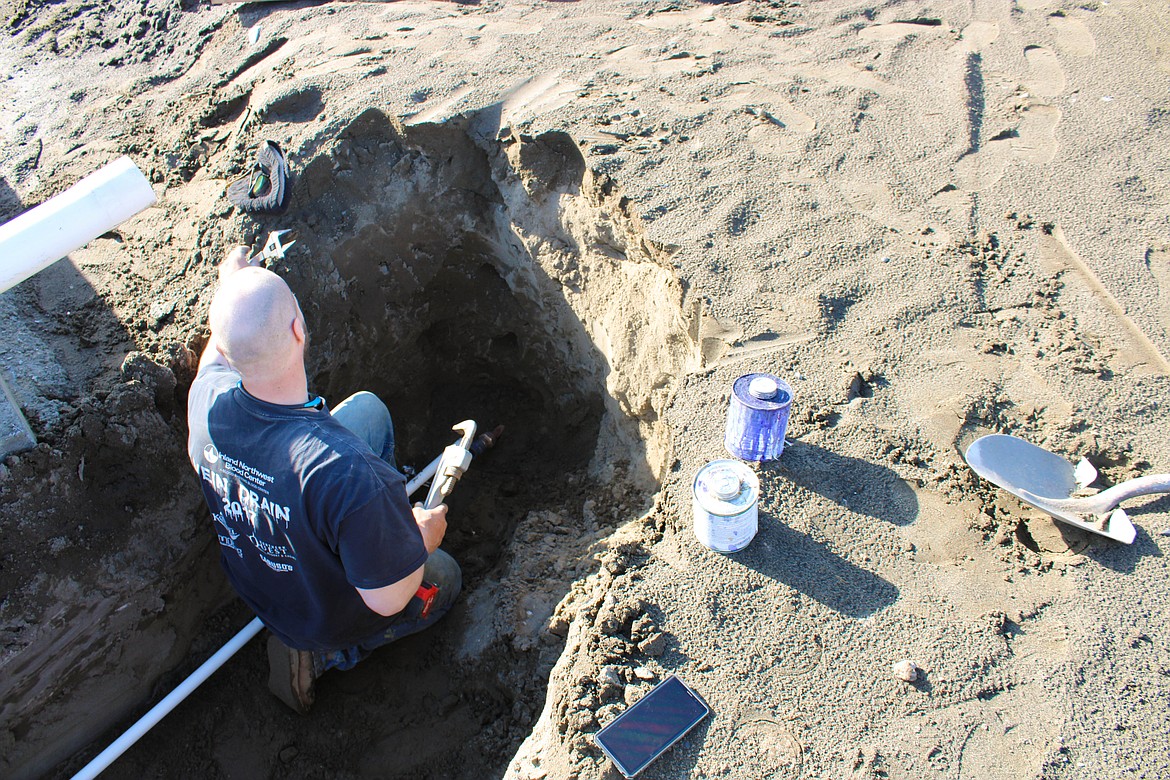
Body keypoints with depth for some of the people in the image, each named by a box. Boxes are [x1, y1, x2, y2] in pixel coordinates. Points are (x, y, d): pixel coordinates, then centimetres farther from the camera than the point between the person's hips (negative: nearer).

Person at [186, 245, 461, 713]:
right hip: (330, 615, -5)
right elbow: (387, 599, -32)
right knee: (445, 578, 26)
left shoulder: (207, 395, -28)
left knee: (369, 408, 11)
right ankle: (317, 655, 12)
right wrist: (423, 537, -12)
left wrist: (229, 289, 16)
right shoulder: (349, 472, -47)